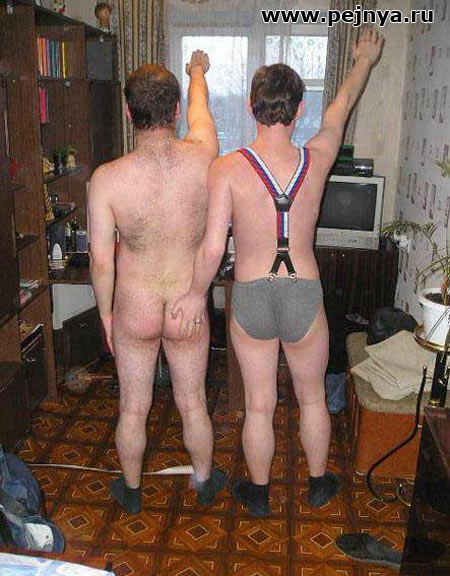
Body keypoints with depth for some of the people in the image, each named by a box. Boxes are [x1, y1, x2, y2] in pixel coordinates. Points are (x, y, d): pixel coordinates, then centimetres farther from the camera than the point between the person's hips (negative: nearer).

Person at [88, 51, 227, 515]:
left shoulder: (106, 178, -19)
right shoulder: (201, 157, -15)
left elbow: (101, 261, -14)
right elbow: (199, 107, 8)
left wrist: (105, 312, 3)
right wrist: (198, 70, 31)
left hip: (134, 311, -1)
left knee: (133, 408, 19)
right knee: (192, 403, 21)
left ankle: (131, 490, 42)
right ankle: (204, 481, 44)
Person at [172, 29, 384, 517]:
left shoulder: (227, 168, -14)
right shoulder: (316, 160, -6)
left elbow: (213, 245, -16)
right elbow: (341, 106, 13)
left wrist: (196, 294, 1)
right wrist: (365, 60, 32)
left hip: (250, 299, -1)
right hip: (305, 297, 1)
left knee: (258, 406, 16)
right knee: (312, 398, 22)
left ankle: (258, 494, 37)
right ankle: (318, 484, 43)